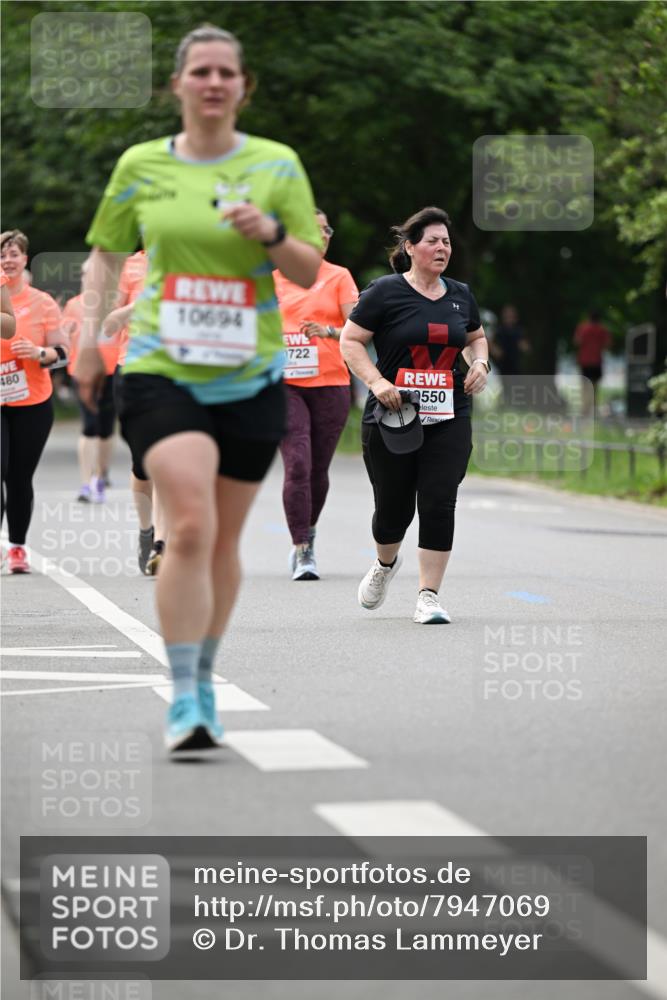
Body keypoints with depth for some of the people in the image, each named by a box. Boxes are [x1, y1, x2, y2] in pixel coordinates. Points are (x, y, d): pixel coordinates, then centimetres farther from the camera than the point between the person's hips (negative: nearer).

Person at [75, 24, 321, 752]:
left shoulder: (277, 166, 4)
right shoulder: (140, 166, 5)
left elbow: (310, 271, 5)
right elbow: (106, 253, 17)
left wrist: (271, 235, -14)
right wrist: (88, 334, 6)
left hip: (250, 378, 2)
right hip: (160, 370, -2)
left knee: (224, 539, 9)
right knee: (190, 528, -18)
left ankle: (203, 683, 27)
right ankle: (183, 700, -15)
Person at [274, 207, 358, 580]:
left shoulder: (339, 277, 5)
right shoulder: (274, 277, 7)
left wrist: (329, 331, -23)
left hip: (330, 383, 1)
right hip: (284, 383, -1)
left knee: (318, 469, 6)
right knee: (297, 465, -14)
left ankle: (307, 535, 31)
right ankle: (303, 553, -14)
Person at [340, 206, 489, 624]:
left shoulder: (460, 295, 11)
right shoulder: (386, 292, -4)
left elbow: (477, 337, 27)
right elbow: (350, 341, -4)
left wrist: (480, 362, 6)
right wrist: (377, 382, -17)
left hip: (449, 418, 3)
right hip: (392, 418, -3)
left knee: (439, 503, -8)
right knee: (394, 506, 6)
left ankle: (429, 596, -2)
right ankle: (386, 563, 40)